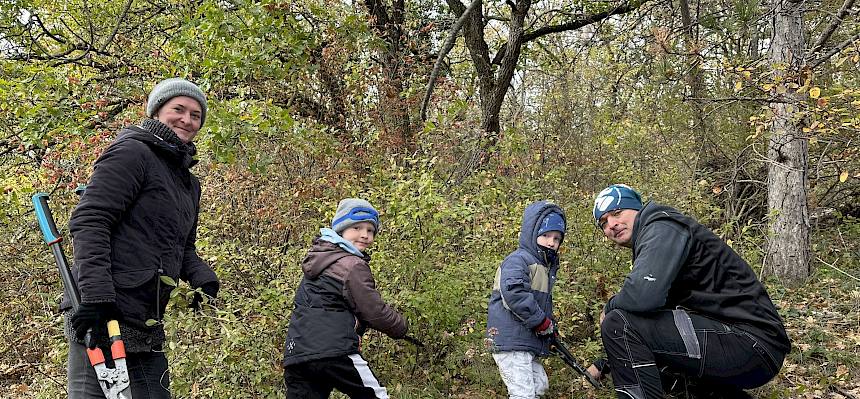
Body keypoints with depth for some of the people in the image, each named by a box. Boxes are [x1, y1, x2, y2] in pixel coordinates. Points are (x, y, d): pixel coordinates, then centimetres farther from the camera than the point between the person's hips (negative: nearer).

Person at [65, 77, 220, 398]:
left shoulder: (189, 183, 21)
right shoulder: (132, 152, -6)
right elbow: (88, 221, -16)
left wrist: (203, 278, 4)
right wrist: (96, 295, -25)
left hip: (146, 327, 9)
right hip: (103, 313, -9)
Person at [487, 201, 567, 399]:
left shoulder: (547, 267, 19)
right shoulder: (518, 260, -13)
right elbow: (514, 293, -29)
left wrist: (551, 326, 8)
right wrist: (542, 322, -21)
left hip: (528, 343, 10)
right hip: (510, 340, -10)